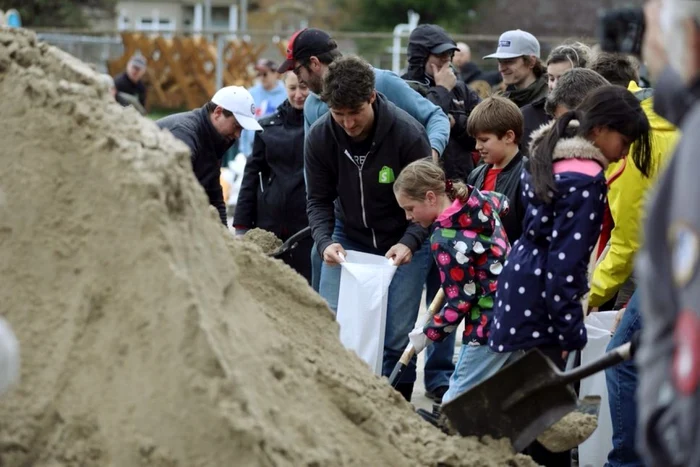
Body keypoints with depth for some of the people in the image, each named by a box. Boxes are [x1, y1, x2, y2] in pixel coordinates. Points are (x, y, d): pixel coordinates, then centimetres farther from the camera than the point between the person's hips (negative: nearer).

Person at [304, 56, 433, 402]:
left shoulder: (408, 134, -24)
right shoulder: (319, 137, -15)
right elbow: (318, 199, -6)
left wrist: (409, 243, -33)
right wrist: (325, 241, -24)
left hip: (404, 243, -3)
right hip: (348, 239, 3)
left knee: (397, 335, -4)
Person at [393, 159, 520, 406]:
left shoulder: (445, 240, -19)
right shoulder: (483, 201, 3)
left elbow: (460, 301, -16)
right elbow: (505, 204, 29)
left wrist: (429, 333, -3)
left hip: (490, 325, -9)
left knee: (456, 402, -4)